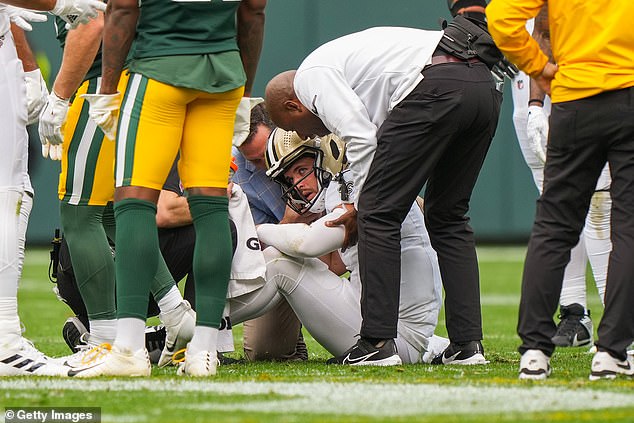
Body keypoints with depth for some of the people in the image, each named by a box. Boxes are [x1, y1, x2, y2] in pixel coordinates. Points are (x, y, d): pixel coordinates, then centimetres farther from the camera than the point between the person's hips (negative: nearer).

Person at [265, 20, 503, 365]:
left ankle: (377, 342, -3)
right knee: (448, 216, 18)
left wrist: (361, 206, 9)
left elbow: (361, 138, -2)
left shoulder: (311, 75, 9)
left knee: (378, 215, -1)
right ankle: (467, 344, 11)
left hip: (437, 90, -9)